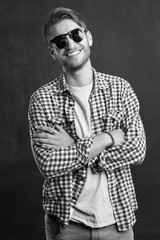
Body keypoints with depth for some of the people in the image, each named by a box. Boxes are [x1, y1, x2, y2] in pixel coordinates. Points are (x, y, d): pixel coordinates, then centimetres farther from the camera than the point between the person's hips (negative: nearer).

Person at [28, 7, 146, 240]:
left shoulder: (120, 88, -2)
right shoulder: (42, 99, -7)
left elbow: (137, 149, -11)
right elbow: (48, 164, -17)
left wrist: (73, 146, -17)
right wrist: (107, 138, -18)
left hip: (118, 220, 2)